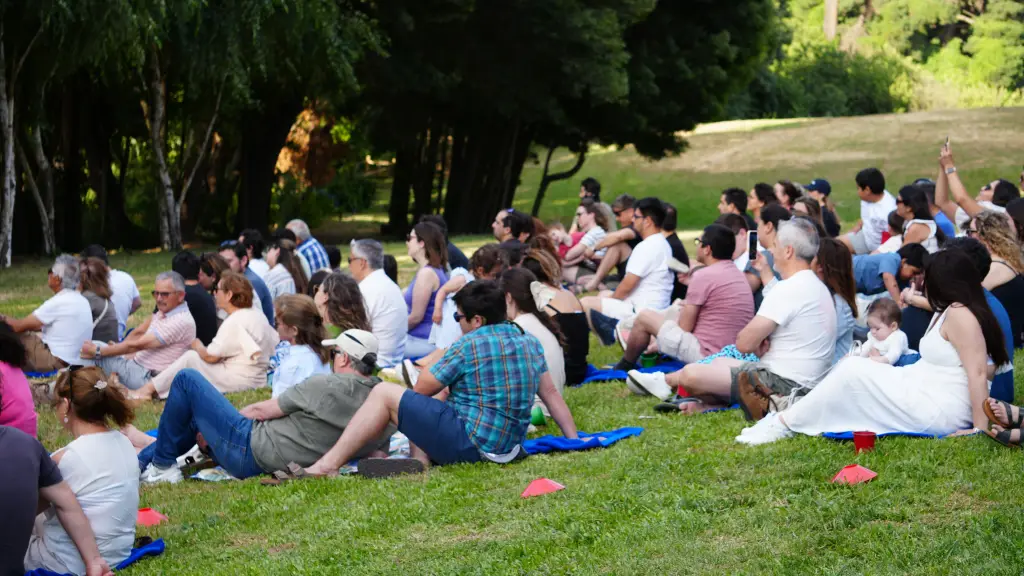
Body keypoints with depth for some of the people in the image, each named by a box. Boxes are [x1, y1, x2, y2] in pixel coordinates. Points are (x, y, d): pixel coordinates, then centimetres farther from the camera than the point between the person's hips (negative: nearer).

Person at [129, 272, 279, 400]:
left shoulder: (235, 321, -19)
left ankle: (149, 389, -1)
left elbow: (210, 356, -17)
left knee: (191, 357, -5)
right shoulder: (257, 314, 8)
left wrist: (198, 346, 5)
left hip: (240, 381, -10)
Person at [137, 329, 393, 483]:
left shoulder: (325, 386, -21)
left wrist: (229, 415, 9)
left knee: (187, 379, 3)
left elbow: (262, 411, -10)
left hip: (248, 450, -8)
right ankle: (141, 461, 35)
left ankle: (162, 466, 9)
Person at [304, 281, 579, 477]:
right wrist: (575, 440, 17)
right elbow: (551, 394, 12)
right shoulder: (530, 342, 9)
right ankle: (420, 461, 6)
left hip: (468, 442, -9)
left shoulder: (468, 346, -12)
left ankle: (327, 466, -9)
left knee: (383, 393, -4)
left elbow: (421, 389, -4)